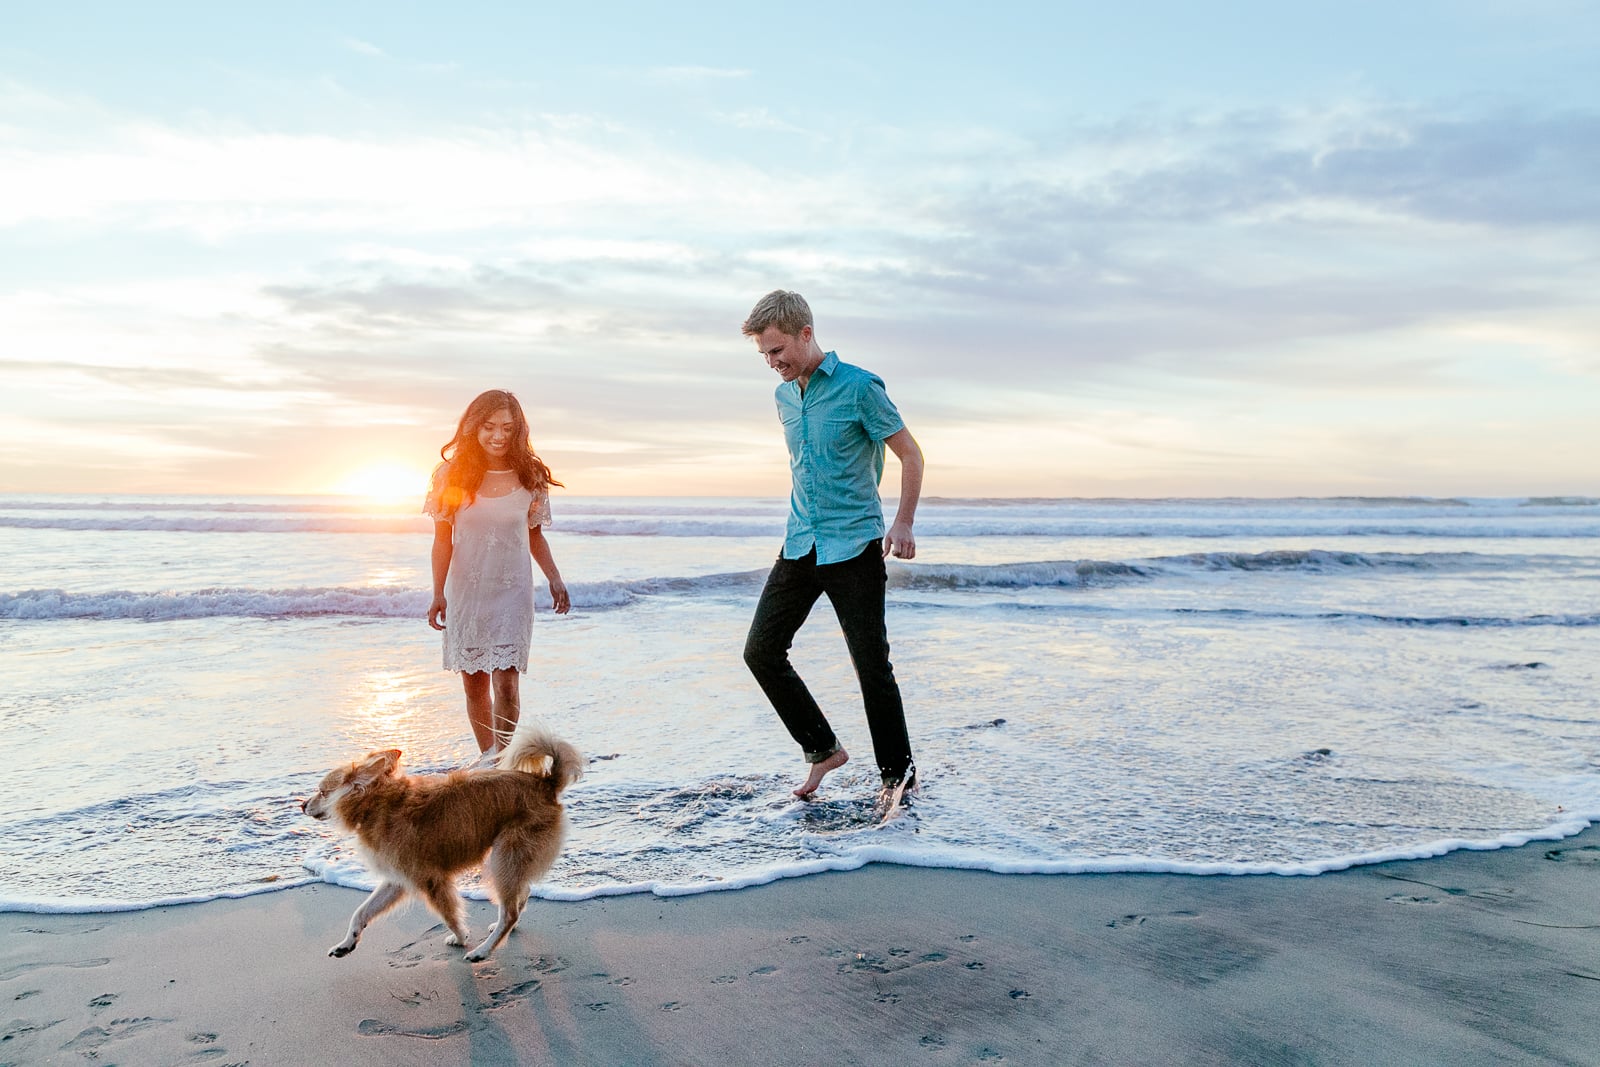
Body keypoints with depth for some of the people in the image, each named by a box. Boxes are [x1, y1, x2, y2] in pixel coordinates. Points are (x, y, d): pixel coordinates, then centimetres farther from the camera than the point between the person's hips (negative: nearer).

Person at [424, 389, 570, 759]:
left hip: (512, 592, -1)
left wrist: (554, 579, -1)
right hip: (466, 591, 1)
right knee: (475, 684, 8)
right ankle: (487, 757, 22)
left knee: (507, 681, -11)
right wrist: (439, 595, 0)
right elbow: (443, 540, 3)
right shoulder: (454, 475, -1)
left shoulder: (530, 478, 0)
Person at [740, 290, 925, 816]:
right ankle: (823, 749, 17)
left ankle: (898, 774, 15)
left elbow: (911, 456, -6)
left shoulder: (860, 387, -10)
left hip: (854, 546, -7)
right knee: (761, 650, 2)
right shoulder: (783, 396, 11)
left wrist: (903, 524, -16)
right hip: (800, 546, 7)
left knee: (871, 664, -3)